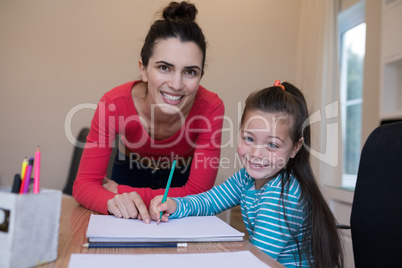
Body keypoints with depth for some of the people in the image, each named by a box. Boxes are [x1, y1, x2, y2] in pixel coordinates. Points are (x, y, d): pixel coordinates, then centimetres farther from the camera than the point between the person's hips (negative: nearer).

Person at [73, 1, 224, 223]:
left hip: (180, 183, 0)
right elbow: (85, 183, -24)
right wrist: (113, 200, -46)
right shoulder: (114, 104, -28)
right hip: (129, 173, 0)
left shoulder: (211, 108, -30)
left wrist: (119, 191, -26)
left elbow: (198, 193, -26)